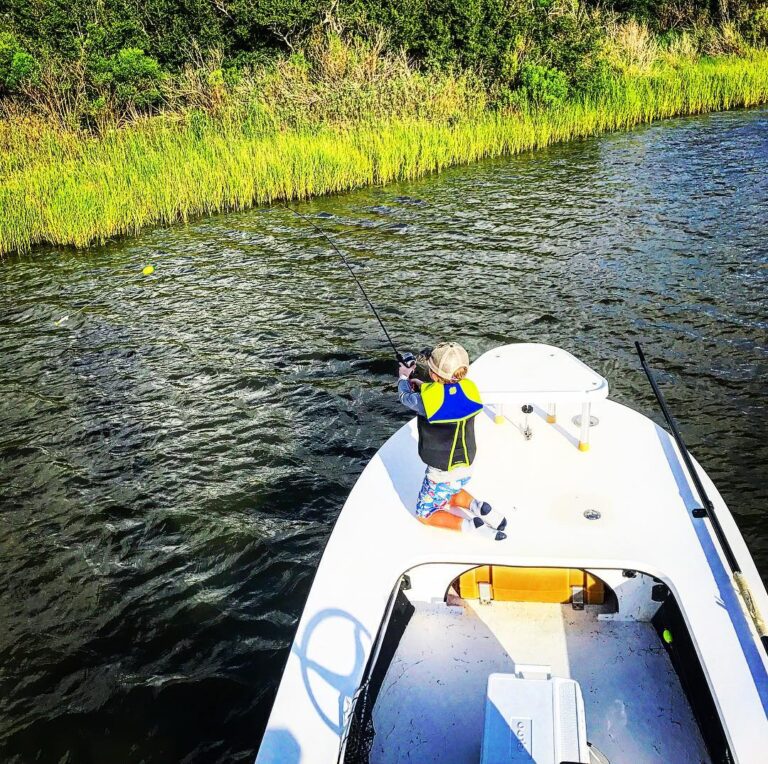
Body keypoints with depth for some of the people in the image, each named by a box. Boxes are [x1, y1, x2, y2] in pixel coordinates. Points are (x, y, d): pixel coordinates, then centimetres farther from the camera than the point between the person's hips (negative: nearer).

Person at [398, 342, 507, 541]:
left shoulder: (428, 397, -25)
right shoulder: (468, 389, -11)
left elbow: (405, 397, -2)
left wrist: (403, 377, 18)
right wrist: (422, 385, 21)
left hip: (442, 473, -6)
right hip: (466, 468, 6)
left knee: (425, 514, 14)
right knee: (451, 492, 35)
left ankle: (470, 525, -8)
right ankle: (479, 507, 7)